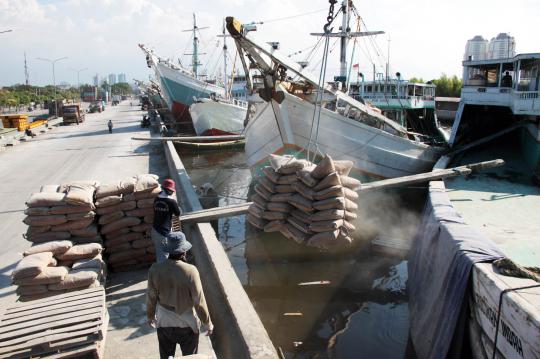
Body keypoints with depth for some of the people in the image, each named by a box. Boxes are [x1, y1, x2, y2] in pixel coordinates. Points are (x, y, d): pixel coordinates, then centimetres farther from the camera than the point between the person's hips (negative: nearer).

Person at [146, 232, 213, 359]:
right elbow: (199, 301, -18)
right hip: (187, 324, -2)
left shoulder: (155, 270, -16)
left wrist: (150, 316, 15)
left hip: (164, 324, 2)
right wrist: (207, 323, -3)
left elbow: (151, 297, -4)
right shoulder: (191, 271, -25)